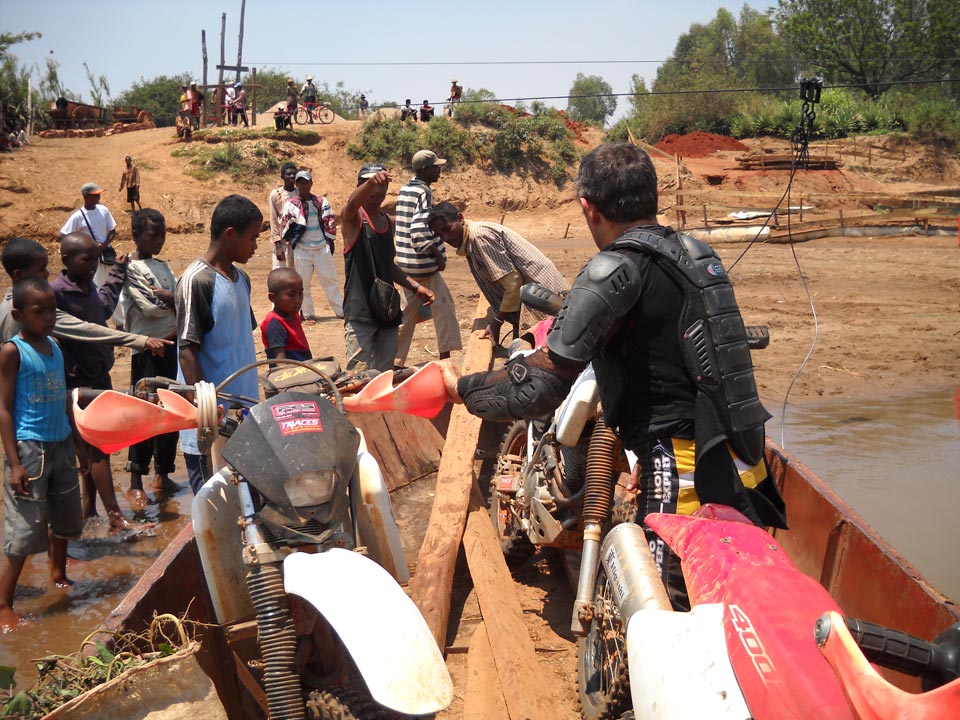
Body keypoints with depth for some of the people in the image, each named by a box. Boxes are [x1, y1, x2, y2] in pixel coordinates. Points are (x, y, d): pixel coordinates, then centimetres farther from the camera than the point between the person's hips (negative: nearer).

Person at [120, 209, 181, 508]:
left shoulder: (163, 267, 16)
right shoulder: (130, 268, -8)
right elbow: (149, 307, -18)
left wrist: (161, 294, -11)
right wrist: (173, 299, -2)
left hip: (171, 346, 8)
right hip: (147, 349, -7)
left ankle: (162, 474, 23)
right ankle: (135, 484, -1)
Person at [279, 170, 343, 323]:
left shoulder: (321, 202, 3)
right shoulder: (290, 204, -1)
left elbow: (329, 222, 6)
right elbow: (284, 224, 2)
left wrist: (330, 241, 3)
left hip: (322, 247, 0)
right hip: (302, 250, 0)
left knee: (330, 280, 3)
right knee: (303, 283, 4)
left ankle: (341, 310, 8)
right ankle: (308, 314, 12)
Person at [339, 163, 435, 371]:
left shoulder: (388, 221, 15)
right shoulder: (353, 216, -4)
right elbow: (352, 203, -30)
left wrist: (415, 286, 15)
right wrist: (371, 182, -50)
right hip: (360, 311, -7)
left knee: (385, 373, 10)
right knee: (360, 373, -10)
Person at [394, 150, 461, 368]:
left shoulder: (404, 190, 12)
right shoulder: (423, 192, -15)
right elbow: (420, 231, -26)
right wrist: (438, 256, -17)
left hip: (405, 263, 9)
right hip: (424, 263, -9)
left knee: (409, 311, 14)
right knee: (444, 307, 2)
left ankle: (396, 360, 15)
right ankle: (445, 356, 6)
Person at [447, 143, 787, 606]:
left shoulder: (616, 270, -13)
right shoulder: (696, 254, 14)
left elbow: (540, 387, -18)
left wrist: (462, 388, -2)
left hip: (687, 484, -9)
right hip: (746, 470, 9)